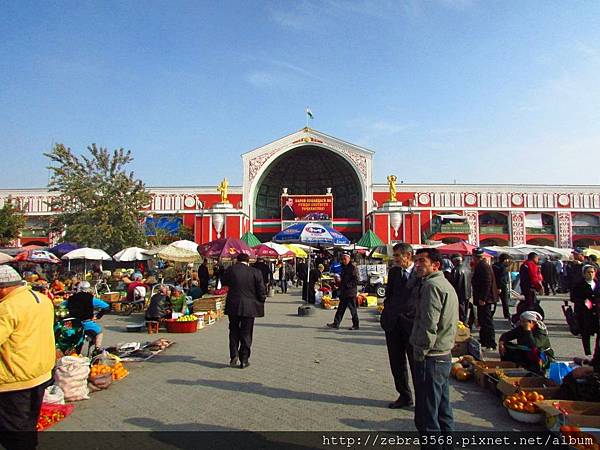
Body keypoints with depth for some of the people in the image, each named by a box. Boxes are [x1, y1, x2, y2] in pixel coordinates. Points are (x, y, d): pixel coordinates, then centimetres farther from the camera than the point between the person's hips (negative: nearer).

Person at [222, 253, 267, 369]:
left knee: (234, 331, 19)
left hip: (233, 306, 1)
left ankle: (234, 355, 10)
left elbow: (224, 282, 13)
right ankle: (244, 360, 12)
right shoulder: (256, 272, -6)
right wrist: (261, 302, 11)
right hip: (249, 307, -1)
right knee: (246, 334, 8)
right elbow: (261, 291, -5)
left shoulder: (231, 269, -3)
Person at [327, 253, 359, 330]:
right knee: (341, 308, 9)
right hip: (344, 292, 8)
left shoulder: (353, 267, -10)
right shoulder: (344, 268, 16)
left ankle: (355, 325, 10)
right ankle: (336, 323, 12)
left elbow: (356, 280, -15)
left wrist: (348, 285, -20)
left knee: (352, 308, 0)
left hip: (351, 292, -8)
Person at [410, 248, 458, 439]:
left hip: (431, 358, -10)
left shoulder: (431, 285, -16)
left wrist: (420, 353, -13)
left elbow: (429, 324, -23)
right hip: (445, 356, 10)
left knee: (426, 418, -3)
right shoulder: (446, 284, 16)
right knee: (443, 412, 18)